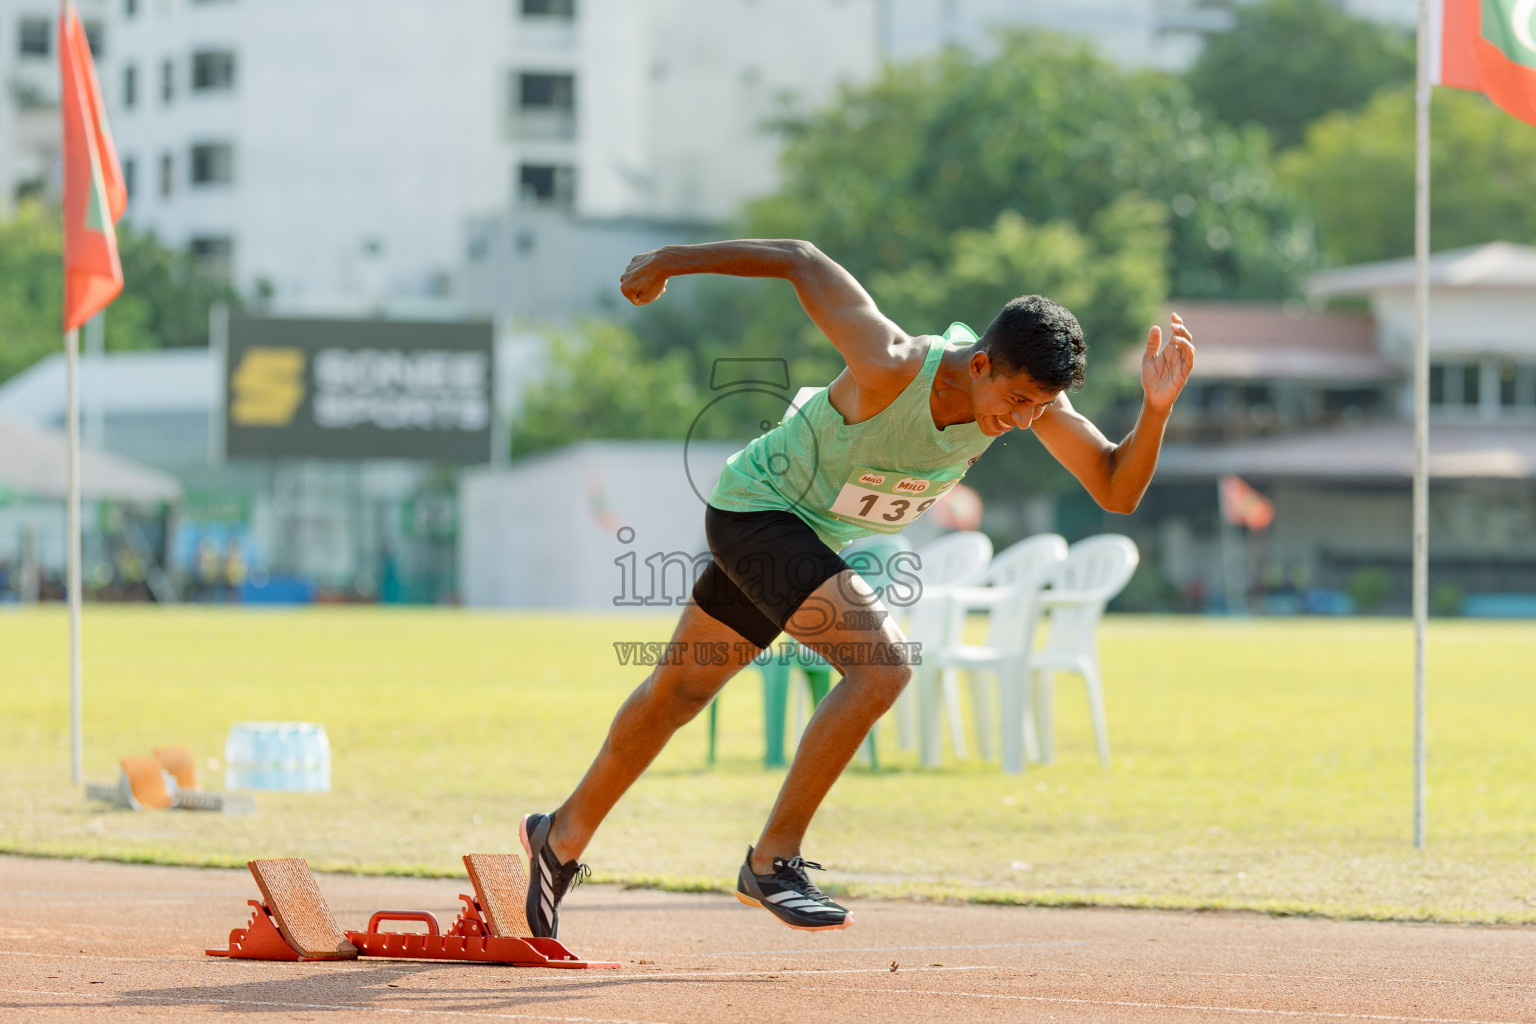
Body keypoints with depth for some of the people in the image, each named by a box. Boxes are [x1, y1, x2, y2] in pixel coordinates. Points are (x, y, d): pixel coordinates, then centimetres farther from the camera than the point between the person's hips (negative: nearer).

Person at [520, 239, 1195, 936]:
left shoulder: (1028, 390, -18)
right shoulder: (891, 369, -36)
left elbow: (1116, 490, -15)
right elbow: (801, 261, -24)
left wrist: (1155, 410, -33)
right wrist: (668, 262, -12)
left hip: (817, 537, 8)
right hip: (757, 507, -8)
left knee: (679, 693, 22)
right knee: (884, 663, -26)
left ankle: (563, 836, 40)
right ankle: (772, 863, -16)